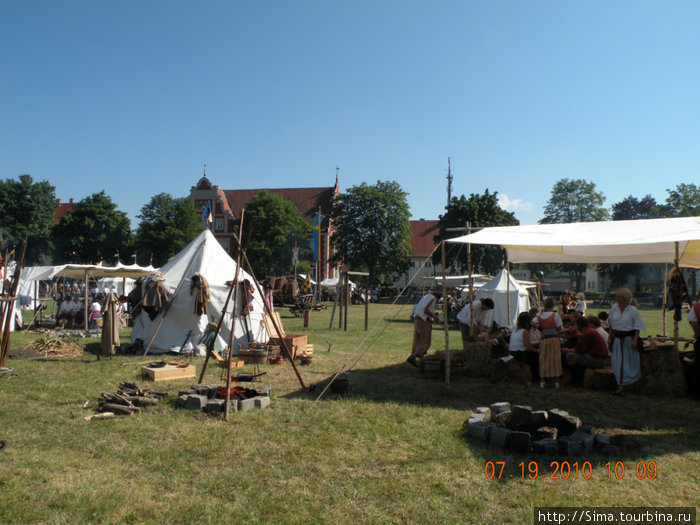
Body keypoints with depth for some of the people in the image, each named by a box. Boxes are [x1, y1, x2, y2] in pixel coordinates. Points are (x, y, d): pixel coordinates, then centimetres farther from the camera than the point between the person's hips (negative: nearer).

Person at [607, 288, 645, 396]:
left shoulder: (633, 310, -11)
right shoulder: (614, 308, 2)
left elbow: (638, 326, -7)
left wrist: (635, 340, -14)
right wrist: (610, 337, 10)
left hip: (629, 338, -4)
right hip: (617, 339, 4)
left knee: (631, 362, 5)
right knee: (618, 363, 4)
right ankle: (620, 387, 12)